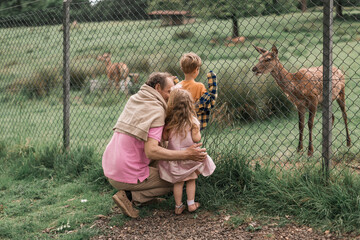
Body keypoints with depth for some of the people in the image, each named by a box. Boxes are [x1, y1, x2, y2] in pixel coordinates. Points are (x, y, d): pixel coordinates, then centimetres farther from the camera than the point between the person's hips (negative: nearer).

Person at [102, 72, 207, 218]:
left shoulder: (134, 99, 9)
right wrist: (186, 154, -29)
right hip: (127, 176, -8)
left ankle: (145, 197, 18)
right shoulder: (156, 111, -16)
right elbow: (151, 151, -28)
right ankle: (129, 195, -3)